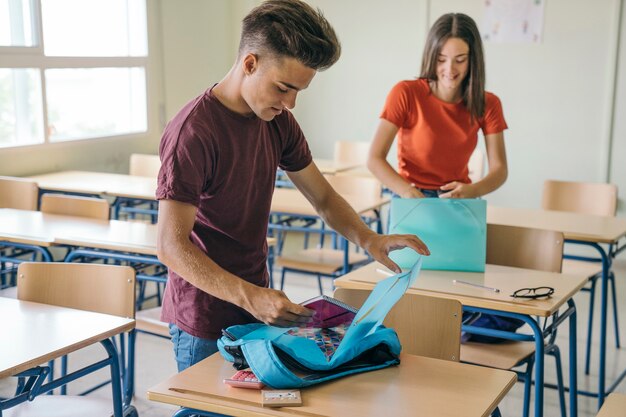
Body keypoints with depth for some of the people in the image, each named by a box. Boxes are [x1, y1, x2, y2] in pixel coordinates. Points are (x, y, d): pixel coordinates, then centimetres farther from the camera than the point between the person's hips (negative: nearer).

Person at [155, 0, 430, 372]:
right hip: (206, 320, -7)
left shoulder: (278, 122, 2)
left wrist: (368, 239, -9)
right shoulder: (193, 132, -22)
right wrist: (250, 297, -36)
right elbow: (172, 246, -25)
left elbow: (324, 198, 10)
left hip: (258, 305, 7)